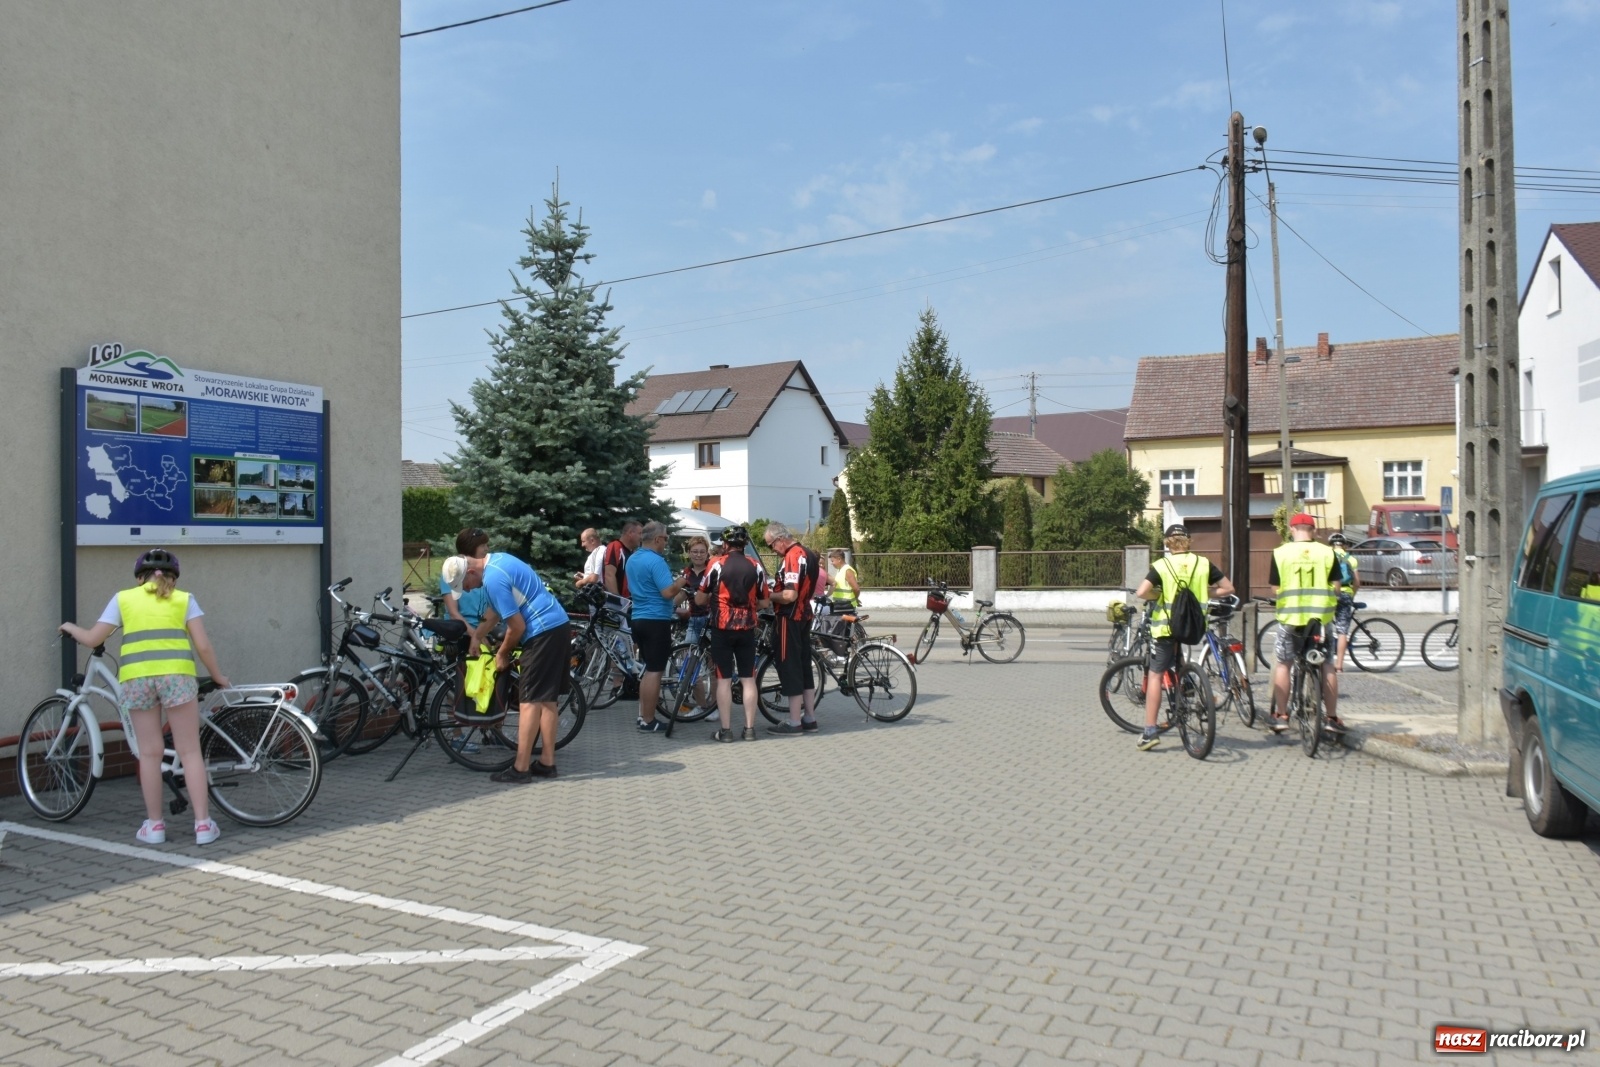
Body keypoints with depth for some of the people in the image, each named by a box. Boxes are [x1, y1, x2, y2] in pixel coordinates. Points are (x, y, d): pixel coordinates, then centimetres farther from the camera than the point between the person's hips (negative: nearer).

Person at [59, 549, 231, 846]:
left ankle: (154, 824, 17)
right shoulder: (184, 599, 12)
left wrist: (71, 628, 35)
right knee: (190, 751, 3)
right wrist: (218, 677, 17)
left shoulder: (123, 598, 14)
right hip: (177, 675, -1)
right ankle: (203, 823, 2)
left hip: (137, 678, 1)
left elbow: (92, 639, 14)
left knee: (150, 754, 10)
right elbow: (203, 645, 4)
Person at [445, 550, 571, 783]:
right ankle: (547, 762, 16)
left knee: (530, 700, -6)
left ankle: (520, 768, -4)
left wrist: (502, 654, 0)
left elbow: (517, 627, -16)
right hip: (559, 625, 10)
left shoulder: (493, 579, -18)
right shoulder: (497, 559, 13)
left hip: (543, 632, -10)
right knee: (548, 698, 12)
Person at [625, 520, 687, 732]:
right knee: (654, 671, -3)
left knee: (649, 668, 18)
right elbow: (668, 592, -24)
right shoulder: (656, 561, -17)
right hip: (656, 620, -9)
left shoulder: (632, 559, 12)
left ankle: (643, 715, 22)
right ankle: (648, 721, 0)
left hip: (639, 618, 9)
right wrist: (680, 582, -4)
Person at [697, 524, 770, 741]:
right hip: (747, 628, 3)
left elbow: (699, 599, -1)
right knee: (748, 679, 8)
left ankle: (726, 730, 3)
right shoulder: (756, 567, 3)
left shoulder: (716, 564, -5)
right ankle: (749, 729, 10)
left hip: (722, 628, -2)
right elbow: (763, 603, 7)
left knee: (724, 680, 2)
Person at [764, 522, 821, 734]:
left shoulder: (792, 557, -20)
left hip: (790, 618, -10)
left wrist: (768, 596, -10)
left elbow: (789, 595, -26)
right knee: (804, 666, 13)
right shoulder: (808, 554, 12)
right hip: (804, 615, 10)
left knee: (790, 668, -4)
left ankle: (794, 722, 1)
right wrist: (776, 589, 14)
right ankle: (809, 718, 19)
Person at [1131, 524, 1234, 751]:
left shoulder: (1161, 565, -6)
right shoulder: (1203, 563, 2)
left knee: (1155, 675, 2)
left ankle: (1150, 731, -3)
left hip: (1166, 628, -3)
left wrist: (1158, 594, 2)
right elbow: (1228, 588, 6)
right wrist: (1203, 592, 15)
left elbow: (1141, 592, -17)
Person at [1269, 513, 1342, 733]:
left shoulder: (1280, 552, -3)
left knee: (1282, 664, 12)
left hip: (1290, 617, -1)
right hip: (1321, 617, 1)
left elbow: (1275, 589, -2)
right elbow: (1336, 587, 0)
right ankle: (1332, 717, 16)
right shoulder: (1327, 552, -1)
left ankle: (1281, 716, 12)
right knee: (1327, 666, 13)